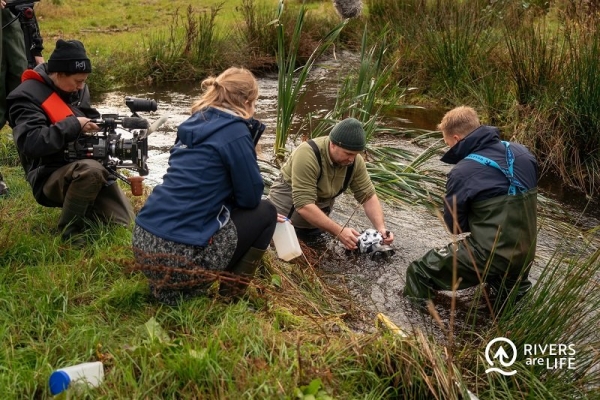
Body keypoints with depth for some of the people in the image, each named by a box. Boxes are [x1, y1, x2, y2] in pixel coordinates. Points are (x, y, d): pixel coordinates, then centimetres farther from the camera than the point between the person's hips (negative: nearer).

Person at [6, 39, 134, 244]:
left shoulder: (78, 89, 9)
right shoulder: (26, 96, -15)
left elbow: (92, 118, 22)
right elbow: (31, 143, -28)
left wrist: (98, 128, -3)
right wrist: (74, 125, -23)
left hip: (87, 167, 7)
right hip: (49, 177, -7)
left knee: (125, 222, -3)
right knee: (91, 170, -40)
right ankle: (69, 231, -17)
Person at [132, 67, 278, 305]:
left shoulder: (196, 123, 15)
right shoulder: (235, 132, -9)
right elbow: (251, 198, -2)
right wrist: (249, 141, 10)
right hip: (179, 256, -8)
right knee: (265, 212, 11)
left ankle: (168, 286, 22)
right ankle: (229, 297, 14)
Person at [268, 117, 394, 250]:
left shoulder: (355, 160, -18)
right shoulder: (307, 156, -37)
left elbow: (368, 196, -11)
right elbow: (303, 205, -41)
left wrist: (381, 228, -27)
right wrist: (339, 231, -45)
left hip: (321, 202, 5)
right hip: (289, 198, -5)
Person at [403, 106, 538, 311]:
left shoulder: (462, 172, -17)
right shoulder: (523, 153, 1)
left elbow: (454, 224, -5)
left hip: (488, 256, -7)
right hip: (525, 254, 7)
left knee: (418, 272, 1)